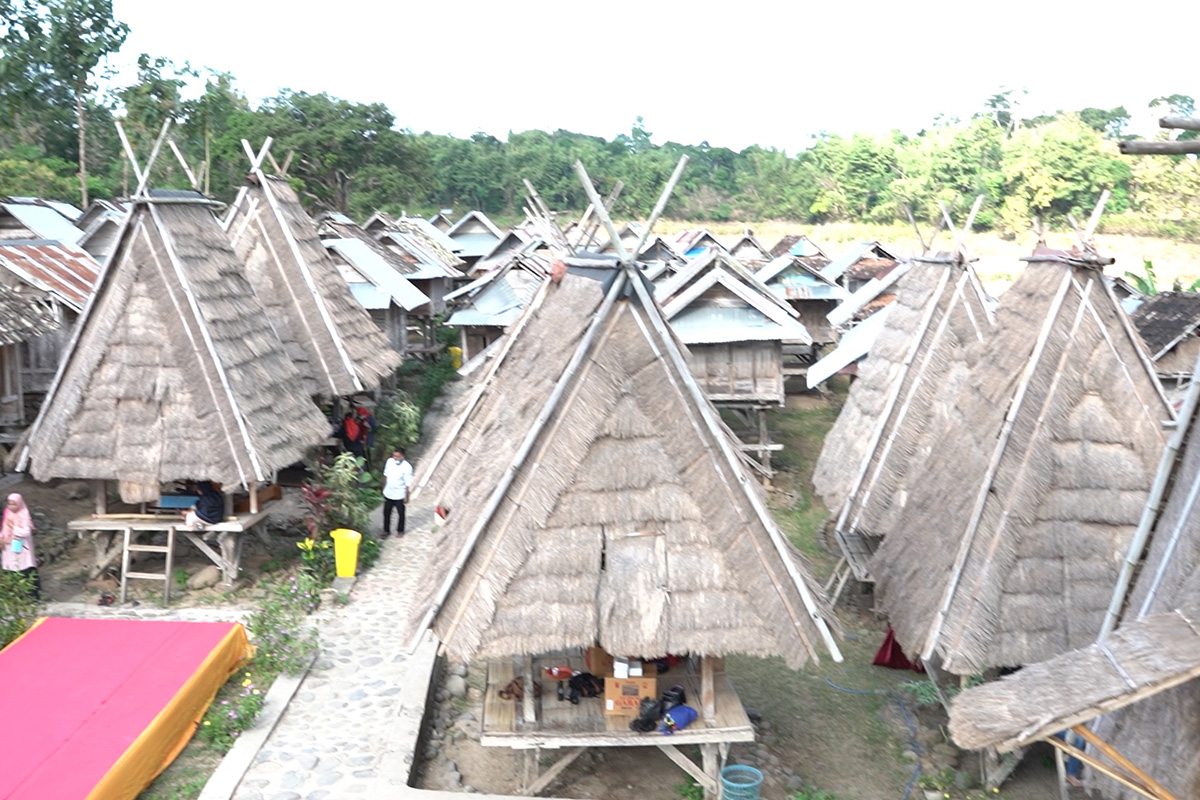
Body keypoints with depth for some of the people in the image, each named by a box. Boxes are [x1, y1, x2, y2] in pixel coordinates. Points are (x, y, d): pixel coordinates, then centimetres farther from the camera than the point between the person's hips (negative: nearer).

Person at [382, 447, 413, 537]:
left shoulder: (407, 467, -25)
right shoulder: (389, 461, -11)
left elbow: (408, 483, -16)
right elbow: (386, 475, 5)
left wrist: (406, 496, -10)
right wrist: (384, 488, 12)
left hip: (399, 495, -4)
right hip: (388, 493, 4)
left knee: (400, 514, 17)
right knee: (386, 513, 17)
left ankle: (400, 530, 39)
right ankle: (386, 531, 37)